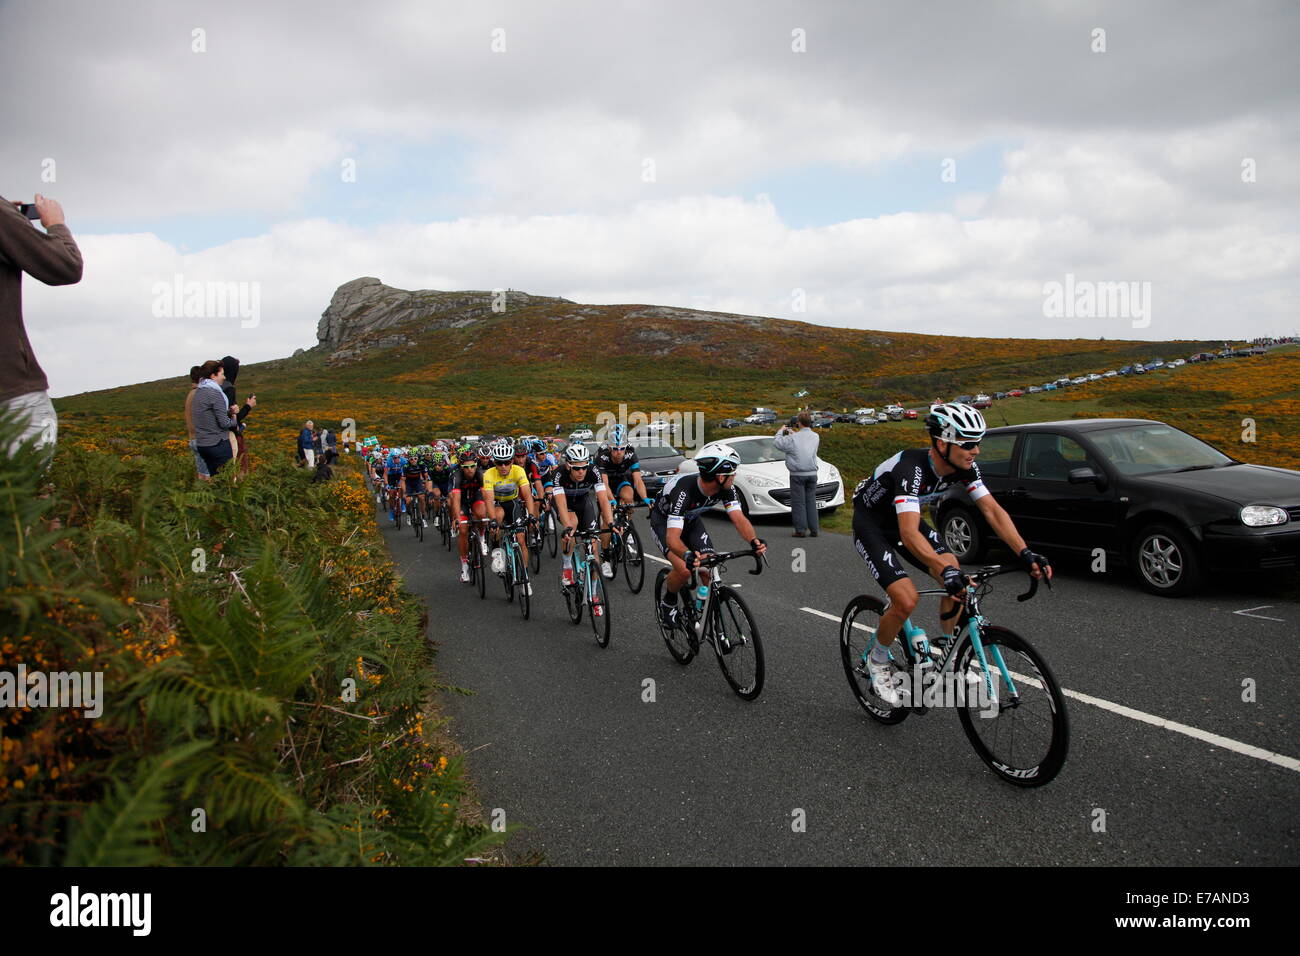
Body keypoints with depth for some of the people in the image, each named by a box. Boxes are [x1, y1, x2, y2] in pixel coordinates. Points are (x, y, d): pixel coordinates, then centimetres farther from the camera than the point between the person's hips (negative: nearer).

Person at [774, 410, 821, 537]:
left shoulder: (793, 438, -13)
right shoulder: (816, 436, 4)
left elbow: (777, 442, -4)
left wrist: (781, 431, 13)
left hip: (797, 475, -5)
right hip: (812, 474, 5)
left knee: (798, 503, 0)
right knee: (811, 501, 11)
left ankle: (800, 530, -1)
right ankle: (814, 530, 12)